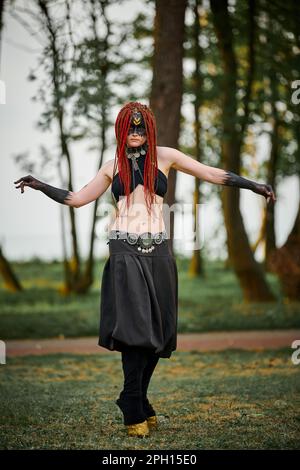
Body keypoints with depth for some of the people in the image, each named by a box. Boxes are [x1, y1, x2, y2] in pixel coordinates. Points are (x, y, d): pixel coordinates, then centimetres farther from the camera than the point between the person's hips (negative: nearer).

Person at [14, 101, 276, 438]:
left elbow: (212, 174, 7)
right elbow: (76, 198, 15)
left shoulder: (164, 157, 8)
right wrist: (39, 186, 7)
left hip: (157, 251, 2)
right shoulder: (113, 166, 11)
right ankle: (134, 411, -5)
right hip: (124, 252, -1)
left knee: (157, 332, 1)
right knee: (134, 326, -12)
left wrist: (254, 185, 2)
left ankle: (137, 403, 14)